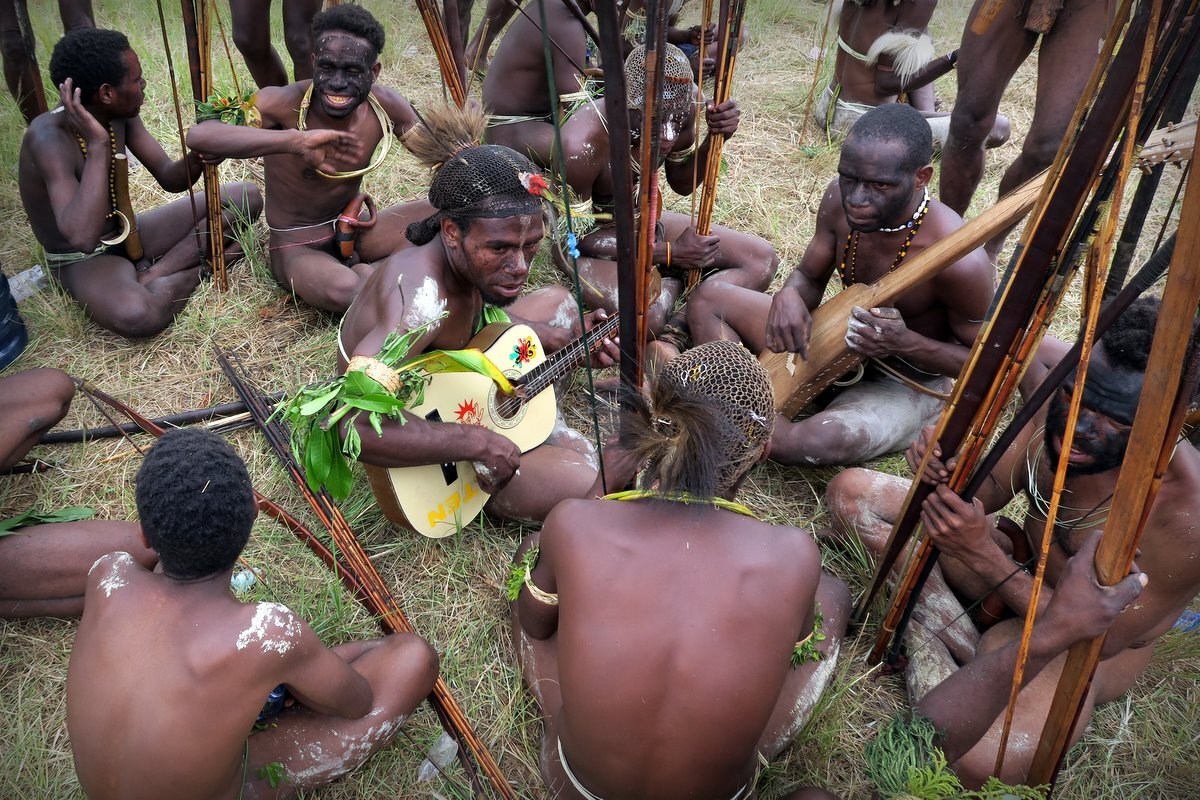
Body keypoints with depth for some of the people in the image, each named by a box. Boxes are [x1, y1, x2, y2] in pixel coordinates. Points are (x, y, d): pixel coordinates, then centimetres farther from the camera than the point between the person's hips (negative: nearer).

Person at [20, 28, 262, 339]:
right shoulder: (50, 136, -28)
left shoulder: (120, 114, -7)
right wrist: (97, 144, -39)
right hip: (84, 260, -8)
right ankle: (195, 269, -10)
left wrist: (197, 156, -24)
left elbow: (170, 178, -1)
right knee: (136, 315, -43)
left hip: (129, 234, 8)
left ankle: (153, 275, -10)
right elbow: (82, 238, -40)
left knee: (245, 197, 0)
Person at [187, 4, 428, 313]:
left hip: (354, 232, 5)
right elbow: (199, 135, -38)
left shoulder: (385, 105, -10)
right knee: (344, 290, -39)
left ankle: (371, 275, -13)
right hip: (297, 248, -5)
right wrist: (295, 140, -49)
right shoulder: (284, 103, -24)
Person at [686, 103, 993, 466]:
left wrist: (906, 343, -34)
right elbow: (809, 278, 0)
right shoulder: (841, 198, -16)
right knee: (707, 301, -3)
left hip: (907, 385, -6)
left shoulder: (960, 262, -32)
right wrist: (790, 296, -25)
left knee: (820, 442, -39)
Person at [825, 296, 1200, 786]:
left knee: (982, 760, -34)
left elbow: (1101, 640, -23)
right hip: (1020, 565, 6)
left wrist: (985, 557, -33)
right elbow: (988, 493, -6)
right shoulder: (1054, 383, -20)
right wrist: (949, 473, -30)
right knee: (852, 493, -5)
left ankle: (927, 643, -6)